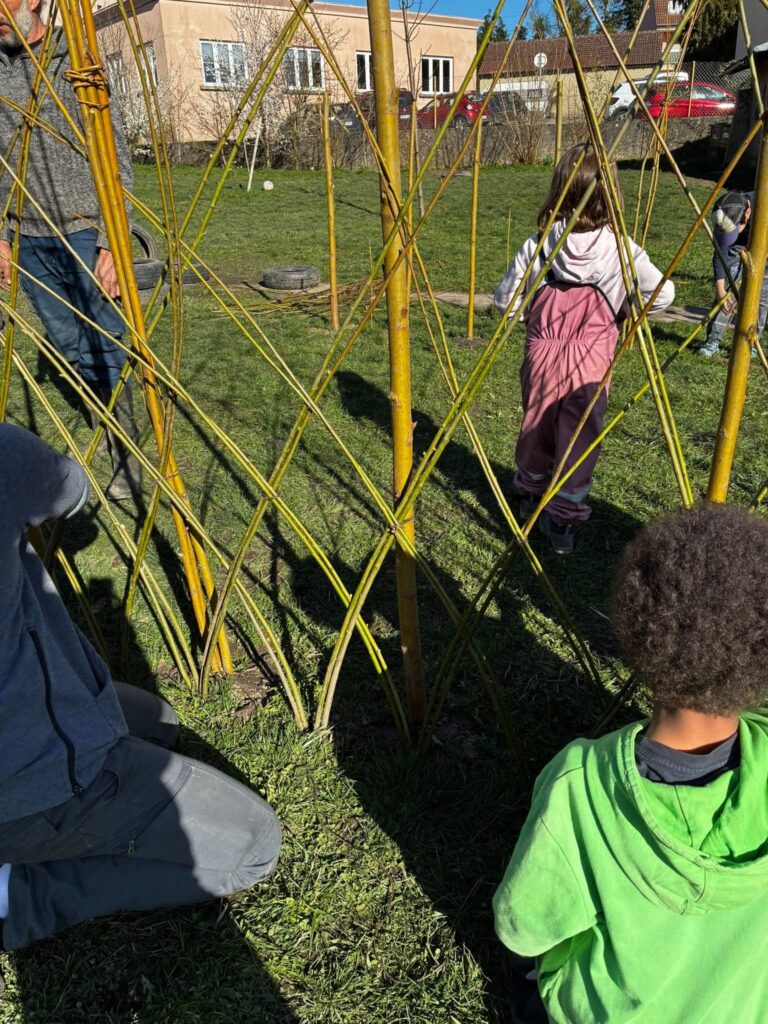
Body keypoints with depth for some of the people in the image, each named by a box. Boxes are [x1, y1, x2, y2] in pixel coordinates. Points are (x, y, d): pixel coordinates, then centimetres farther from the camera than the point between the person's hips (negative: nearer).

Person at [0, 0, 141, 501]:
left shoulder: (76, 63, -3)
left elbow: (115, 161, -8)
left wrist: (110, 241, -14)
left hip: (83, 234, -5)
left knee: (103, 345, -5)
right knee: (70, 348, 9)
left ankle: (127, 455, 6)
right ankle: (109, 419, 27)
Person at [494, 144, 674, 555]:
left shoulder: (537, 244, -6)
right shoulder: (620, 247, -8)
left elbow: (504, 301, -3)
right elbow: (662, 293, -7)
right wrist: (626, 309, 9)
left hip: (542, 352, 2)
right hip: (591, 357, -1)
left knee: (537, 427, 18)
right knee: (580, 435, 9)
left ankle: (530, 498, 37)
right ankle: (562, 520, 14)